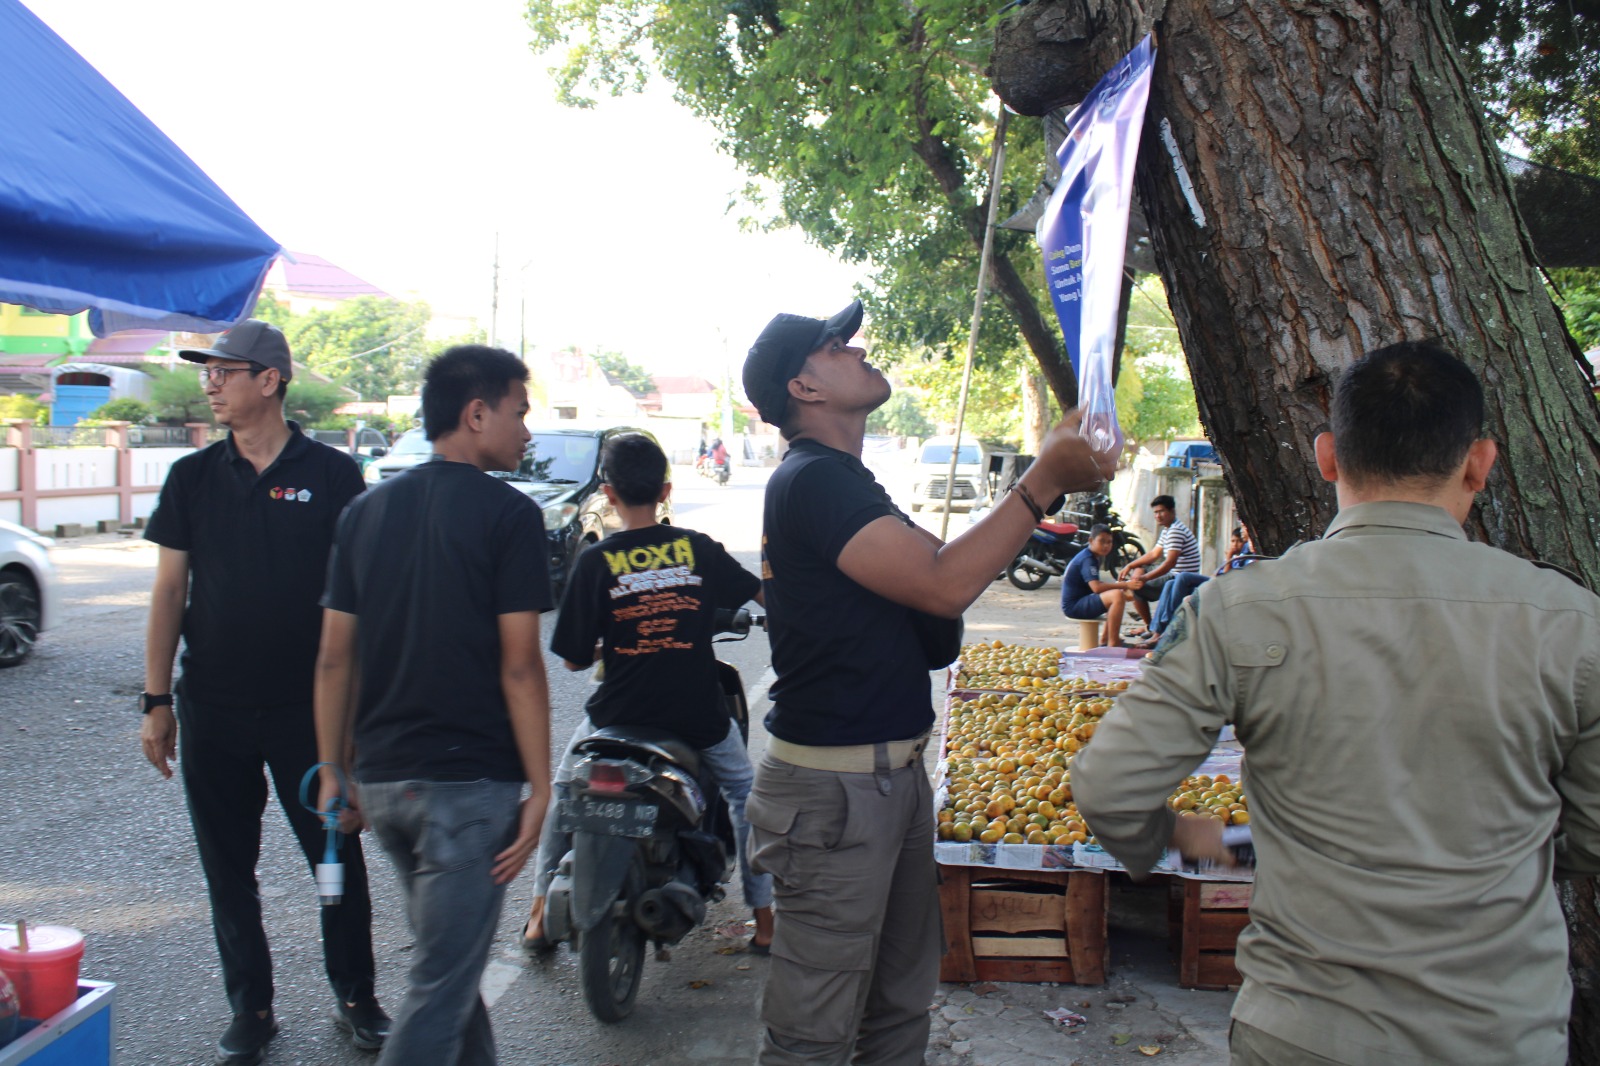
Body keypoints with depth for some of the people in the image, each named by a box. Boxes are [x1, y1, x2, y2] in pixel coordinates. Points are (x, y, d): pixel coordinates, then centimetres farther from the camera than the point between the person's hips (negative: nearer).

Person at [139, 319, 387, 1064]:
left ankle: (355, 997, 24)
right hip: (212, 709, 3)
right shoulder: (192, 478, 5)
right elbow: (170, 589, 7)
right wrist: (157, 701, 2)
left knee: (338, 859, 6)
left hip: (309, 706, -2)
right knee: (229, 869, 11)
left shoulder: (333, 475, -3)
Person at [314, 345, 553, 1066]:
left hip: (382, 777, 7)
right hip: (470, 781, -6)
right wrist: (539, 789, -9)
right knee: (439, 985, 1)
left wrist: (334, 771, 15)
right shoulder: (507, 513, -9)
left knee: (451, 955, 23)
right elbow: (519, 666, -13)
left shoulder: (366, 511, 8)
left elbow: (335, 658, 8)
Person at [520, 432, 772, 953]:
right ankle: (765, 920, 20)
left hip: (619, 712, 0)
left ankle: (541, 916, 27)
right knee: (743, 794, 23)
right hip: (698, 711, 1)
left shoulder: (595, 562, -8)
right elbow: (764, 593, 10)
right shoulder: (698, 549, -4)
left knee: (564, 790, 25)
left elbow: (573, 659, -4)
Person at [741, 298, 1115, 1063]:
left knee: (901, 1003, 20)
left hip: (893, 772, 10)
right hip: (833, 787, -10)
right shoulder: (811, 481, -17)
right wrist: (1045, 480, -22)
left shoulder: (842, 479, 16)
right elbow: (945, 585, -27)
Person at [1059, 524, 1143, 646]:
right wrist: (1125, 585, -33)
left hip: (1079, 601, 11)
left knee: (1121, 594, 26)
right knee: (1118, 596, -29)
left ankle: (1106, 641, 24)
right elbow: (1096, 587, -31)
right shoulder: (1087, 560, -18)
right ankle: (1113, 644, -27)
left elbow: (1095, 584, 14)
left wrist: (1119, 584, -2)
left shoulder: (1094, 556, 13)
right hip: (1073, 606, -11)